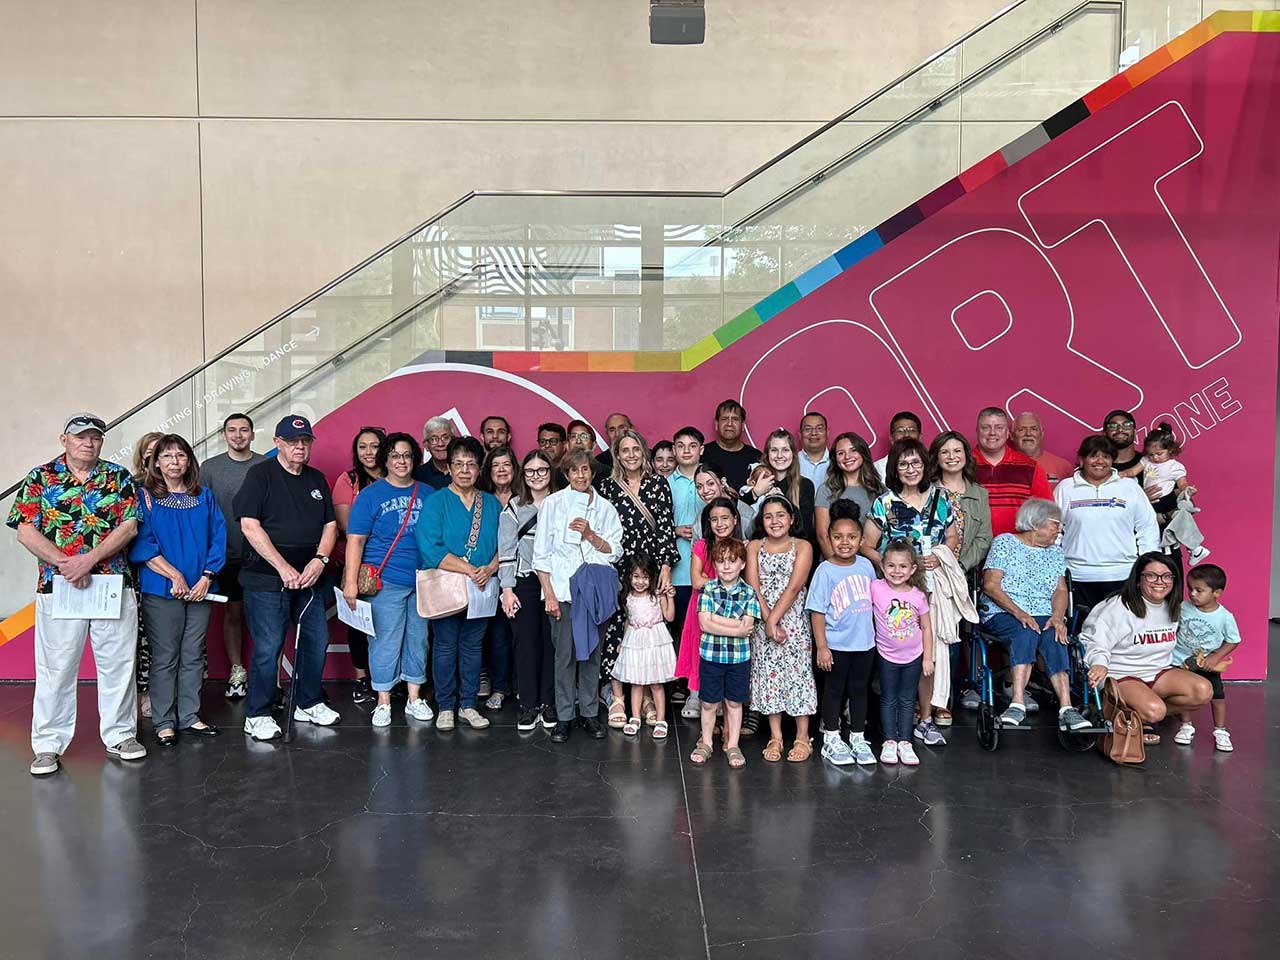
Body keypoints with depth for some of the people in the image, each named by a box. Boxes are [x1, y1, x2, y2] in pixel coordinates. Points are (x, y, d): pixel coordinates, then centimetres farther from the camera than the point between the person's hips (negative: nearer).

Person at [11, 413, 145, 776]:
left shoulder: (118, 477, 7)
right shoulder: (40, 478, 5)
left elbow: (130, 526, -2)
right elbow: (26, 531, -2)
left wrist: (90, 558, -14)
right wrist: (64, 562, -14)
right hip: (57, 586, -1)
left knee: (118, 664, 6)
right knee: (56, 668, 4)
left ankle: (119, 736, 19)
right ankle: (48, 745, 15)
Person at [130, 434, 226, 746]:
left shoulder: (204, 497, 10)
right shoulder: (145, 497, 0)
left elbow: (218, 539, 5)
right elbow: (142, 544, -8)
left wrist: (206, 578, -7)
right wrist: (175, 576, -15)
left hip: (200, 588, 3)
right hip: (161, 591, -3)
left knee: (193, 656, 9)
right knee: (164, 657, 2)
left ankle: (189, 717, 19)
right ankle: (163, 722, 12)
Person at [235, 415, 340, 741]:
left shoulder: (317, 479, 14)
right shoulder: (261, 475, -4)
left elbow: (330, 524, 13)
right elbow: (250, 526, -12)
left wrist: (320, 559, -6)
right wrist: (284, 567, -17)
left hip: (309, 578, 6)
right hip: (267, 579, -6)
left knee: (317, 641, 10)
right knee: (268, 648, -4)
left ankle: (309, 704, 27)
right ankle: (257, 716, 10)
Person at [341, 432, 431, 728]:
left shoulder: (427, 493, 10)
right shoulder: (370, 494, -1)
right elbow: (355, 539, -5)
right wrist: (351, 582, -13)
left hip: (422, 581, 4)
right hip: (386, 581, -4)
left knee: (418, 639, 10)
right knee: (385, 641, -1)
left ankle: (414, 698, 22)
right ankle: (383, 702, 11)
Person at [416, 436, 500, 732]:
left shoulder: (492, 504, 8)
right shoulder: (435, 502, -5)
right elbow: (430, 549, -17)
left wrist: (490, 569, -15)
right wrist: (469, 569, -19)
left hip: (482, 589, 3)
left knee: (472, 647, 11)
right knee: (445, 647, 5)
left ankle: (468, 705, 22)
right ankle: (445, 707, 17)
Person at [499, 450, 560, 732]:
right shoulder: (513, 508, 5)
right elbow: (506, 550, 1)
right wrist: (507, 589, -6)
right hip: (524, 584, -1)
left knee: (552, 642, 2)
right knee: (526, 643, 0)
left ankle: (548, 703, 13)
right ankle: (527, 705, 10)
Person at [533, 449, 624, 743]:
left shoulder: (605, 507, 9)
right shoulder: (553, 503, 2)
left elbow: (615, 552, 7)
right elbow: (541, 553, 0)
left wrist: (590, 534, -9)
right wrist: (549, 594, -6)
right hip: (563, 589, -2)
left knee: (592, 653, 6)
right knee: (565, 654, -1)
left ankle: (589, 712, 18)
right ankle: (564, 716, 9)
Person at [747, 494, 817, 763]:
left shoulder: (802, 547, -1)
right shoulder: (754, 547, 5)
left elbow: (794, 587, -11)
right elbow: (753, 588, -4)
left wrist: (774, 619, -17)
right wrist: (768, 622, -13)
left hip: (794, 622, -2)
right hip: (763, 622, 2)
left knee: (798, 673, 1)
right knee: (768, 675, 5)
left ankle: (803, 737, 12)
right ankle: (775, 736, 16)